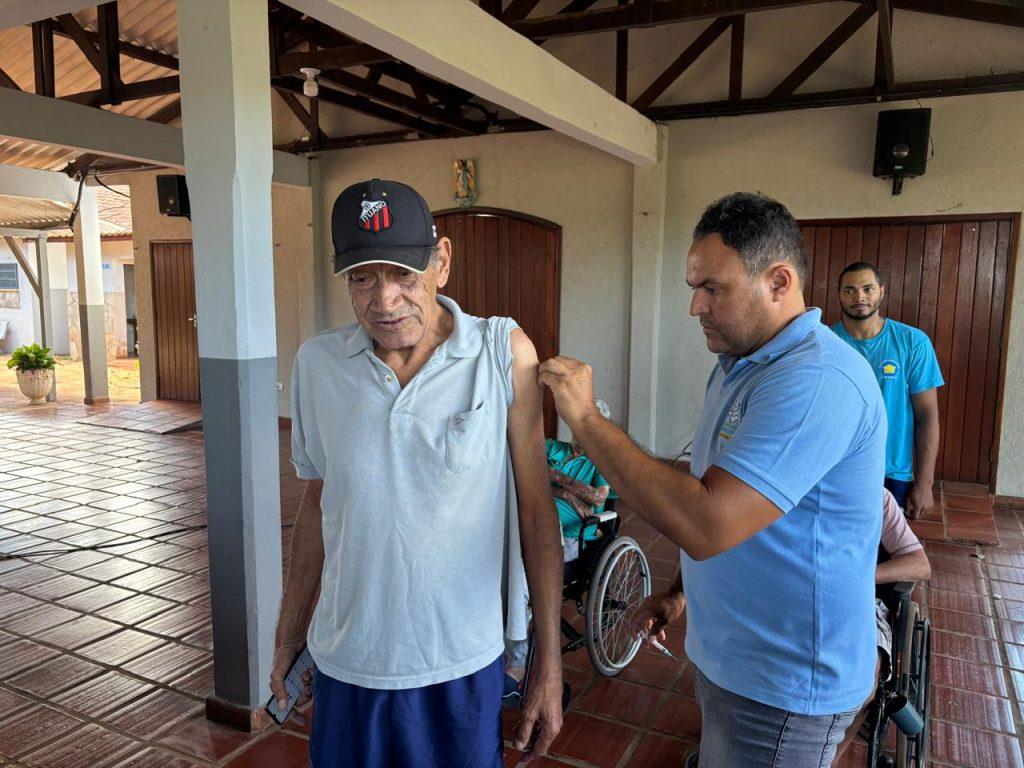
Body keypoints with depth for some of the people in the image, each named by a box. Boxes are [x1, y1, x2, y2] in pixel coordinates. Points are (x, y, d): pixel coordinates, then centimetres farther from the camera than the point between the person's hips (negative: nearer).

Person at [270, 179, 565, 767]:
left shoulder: (505, 354, -13)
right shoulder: (317, 362, -5)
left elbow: (537, 512, -7)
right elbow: (317, 506, 6)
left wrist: (550, 663, -4)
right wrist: (289, 637, 12)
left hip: (463, 666, -2)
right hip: (344, 665, 2)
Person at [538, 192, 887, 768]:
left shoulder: (817, 380, -28)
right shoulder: (738, 364, 6)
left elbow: (706, 526, -37)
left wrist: (587, 419, -30)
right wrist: (683, 590, 14)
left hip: (782, 687, -9)